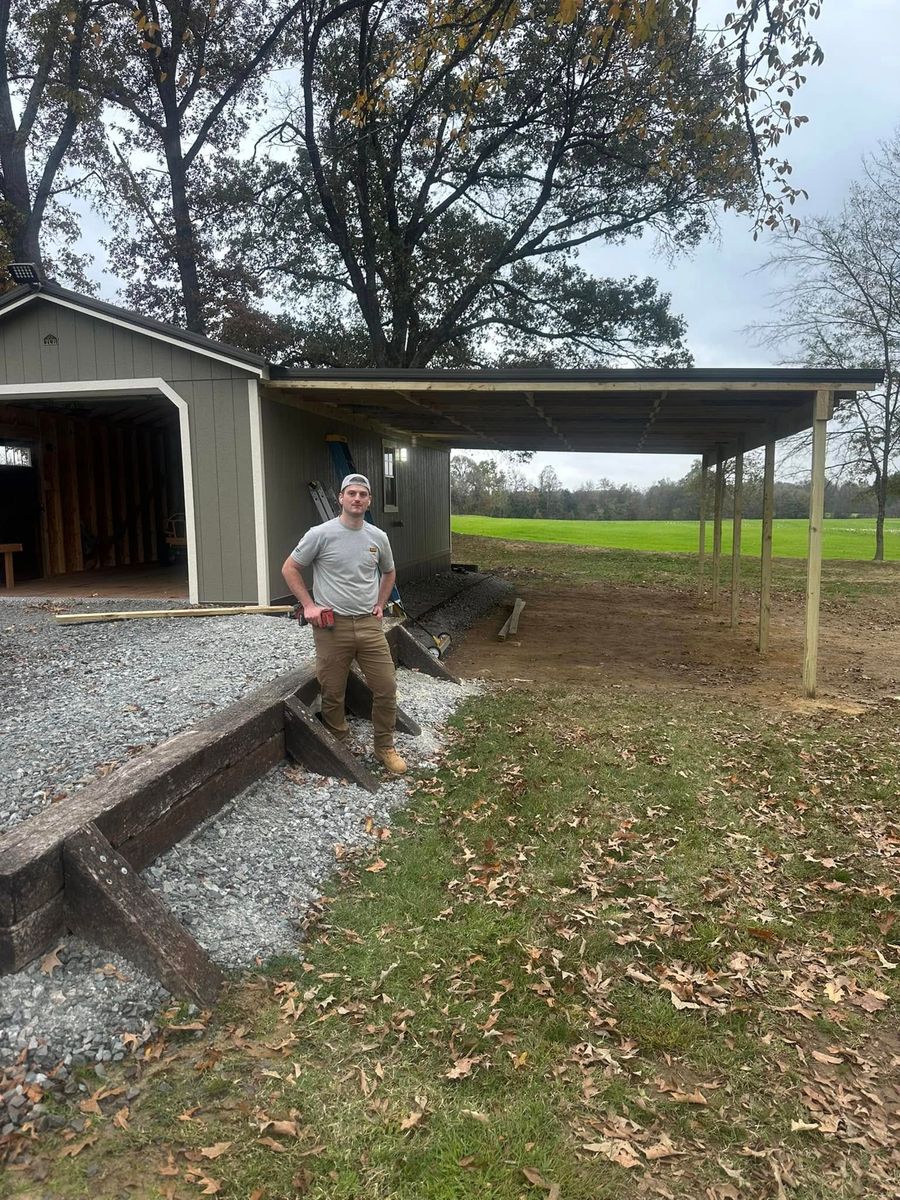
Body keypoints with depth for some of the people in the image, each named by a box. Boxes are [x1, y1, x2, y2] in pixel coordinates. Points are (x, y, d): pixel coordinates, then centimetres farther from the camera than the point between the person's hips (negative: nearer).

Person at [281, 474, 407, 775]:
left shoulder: (378, 537, 6)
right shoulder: (321, 534, -8)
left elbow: (389, 572, 24)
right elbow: (289, 569, 0)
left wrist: (380, 604, 12)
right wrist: (308, 604, -7)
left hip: (369, 624, 4)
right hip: (332, 626, -3)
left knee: (386, 688, 3)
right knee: (332, 694, 6)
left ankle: (384, 748, 20)